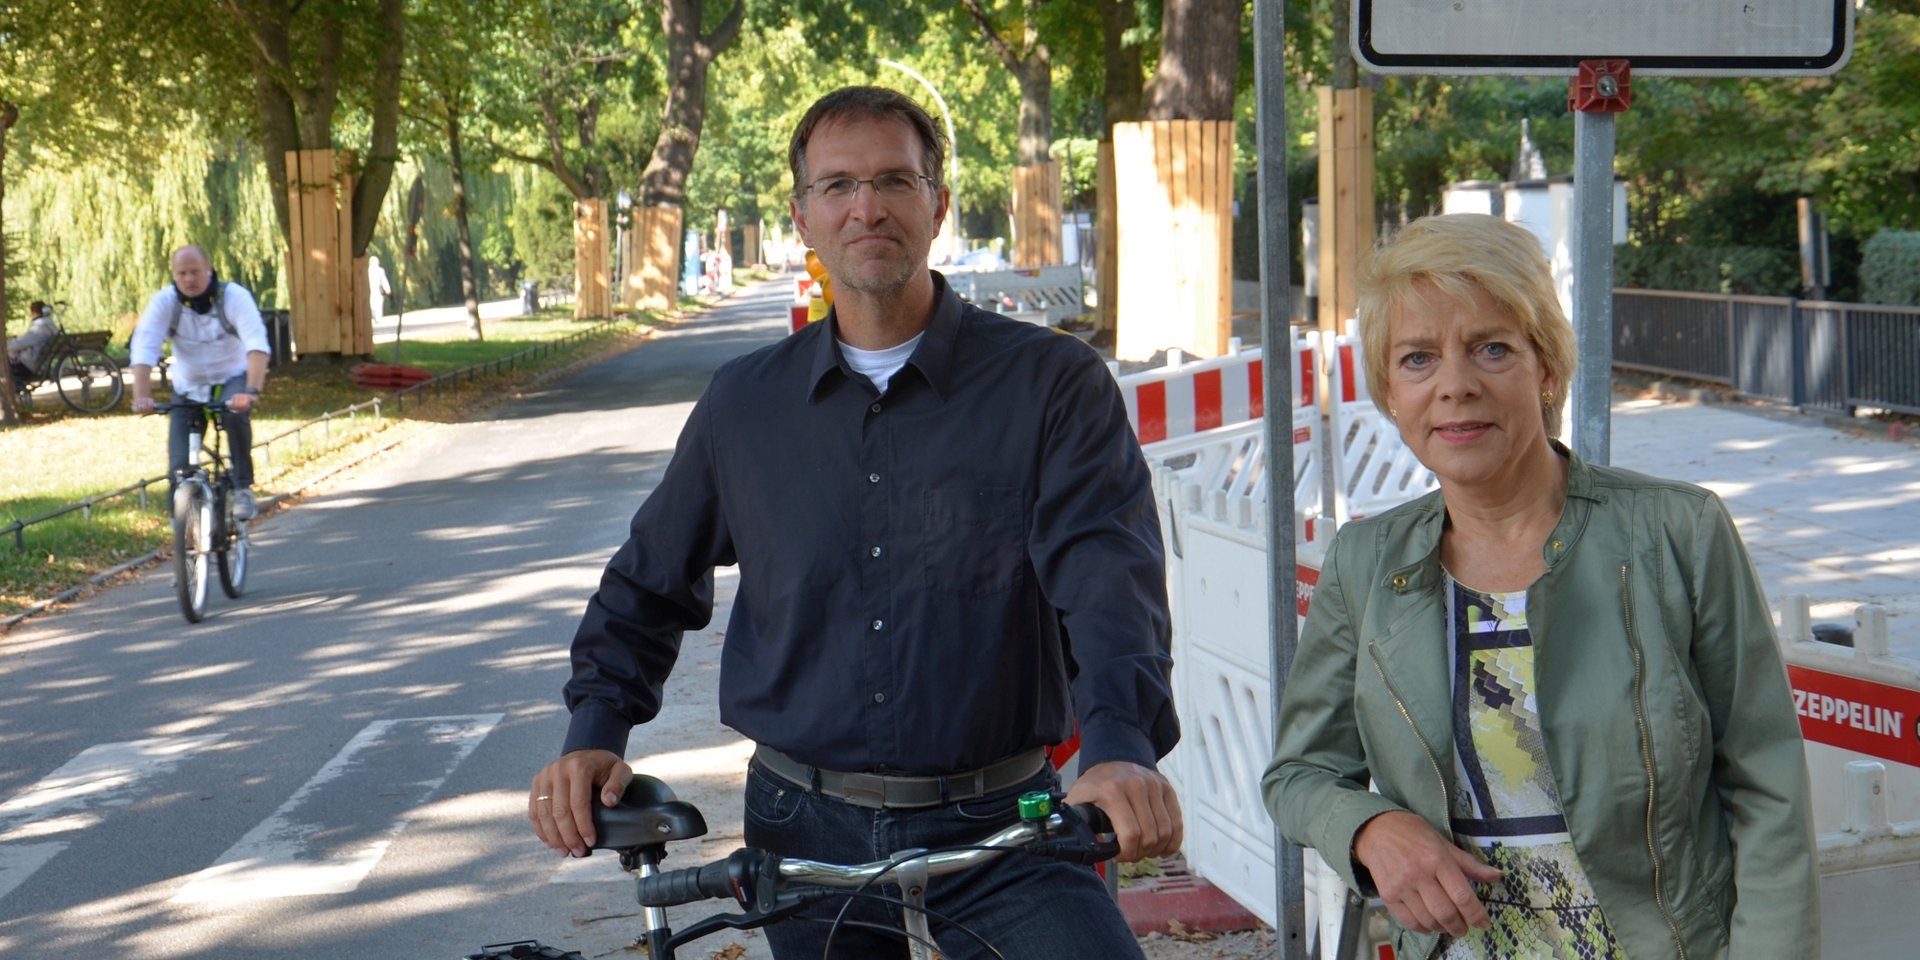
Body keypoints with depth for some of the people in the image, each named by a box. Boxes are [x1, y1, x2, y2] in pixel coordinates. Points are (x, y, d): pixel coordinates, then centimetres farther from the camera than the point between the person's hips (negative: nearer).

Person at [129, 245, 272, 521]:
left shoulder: (234, 296, -19)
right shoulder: (164, 302, -14)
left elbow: (257, 345, -31)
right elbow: (143, 350, -24)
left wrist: (251, 391, -47)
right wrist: (142, 396, -40)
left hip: (232, 379, -2)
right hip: (189, 387, 2)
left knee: (235, 413, -36)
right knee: (179, 468, -10)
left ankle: (243, 488, -20)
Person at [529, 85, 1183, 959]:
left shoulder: (1053, 383, -2)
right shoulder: (743, 403, 8)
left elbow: (1107, 573, -15)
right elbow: (649, 582, 19)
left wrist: (1120, 745, -33)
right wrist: (595, 729, 3)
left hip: (994, 832, -3)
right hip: (807, 836, 3)